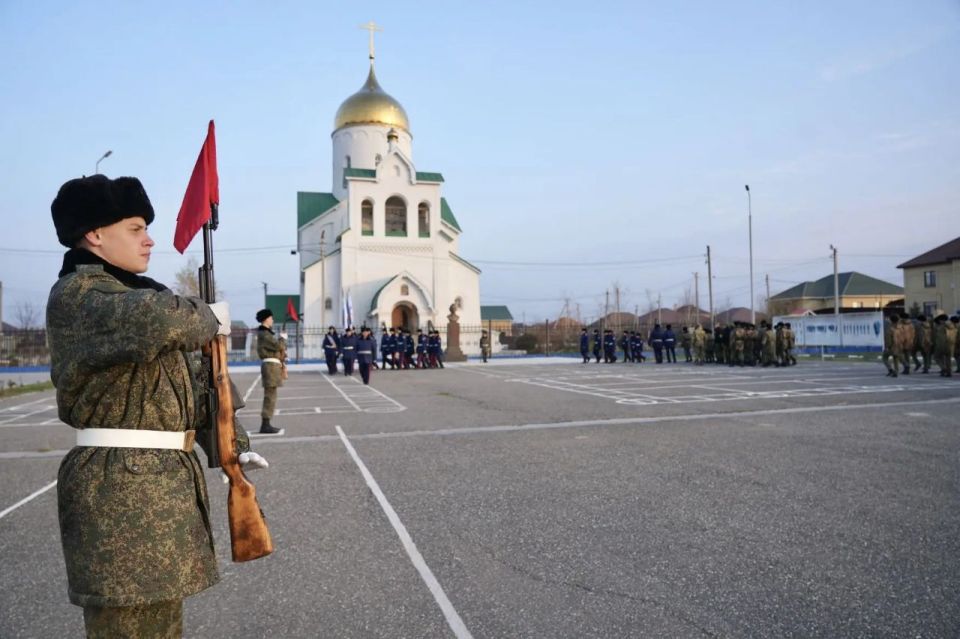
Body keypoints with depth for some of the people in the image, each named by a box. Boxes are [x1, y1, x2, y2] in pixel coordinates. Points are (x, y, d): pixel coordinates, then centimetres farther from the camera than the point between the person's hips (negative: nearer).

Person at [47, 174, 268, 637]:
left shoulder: (133, 293, 17)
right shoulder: (76, 295, -11)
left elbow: (193, 378, 19)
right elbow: (155, 320, -33)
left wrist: (234, 445, 12)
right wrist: (208, 319, -12)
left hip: (164, 479, 9)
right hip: (120, 485, -9)